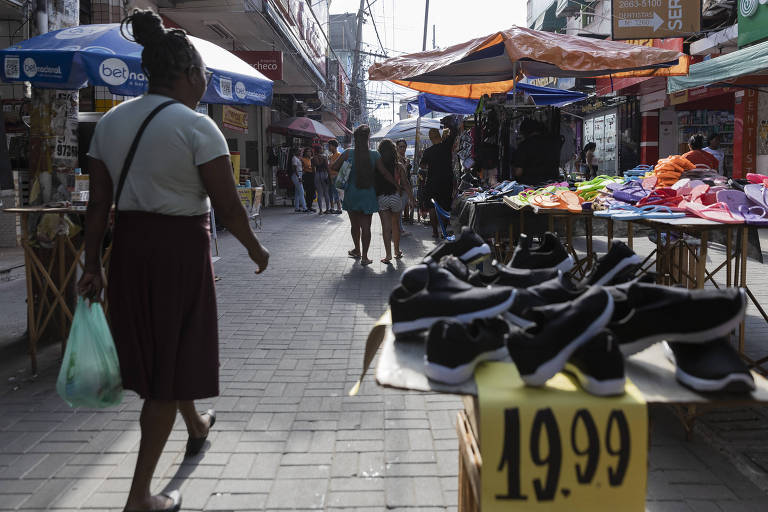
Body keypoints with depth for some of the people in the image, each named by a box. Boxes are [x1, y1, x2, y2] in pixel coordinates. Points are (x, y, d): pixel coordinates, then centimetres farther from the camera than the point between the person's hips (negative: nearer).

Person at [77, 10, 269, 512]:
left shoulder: (110, 122, 6)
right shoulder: (197, 127, -12)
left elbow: (99, 205, 5)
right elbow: (229, 207, -13)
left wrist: (93, 264, 8)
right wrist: (256, 249, 2)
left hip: (128, 245, 7)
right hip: (181, 247, -7)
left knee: (152, 347, 25)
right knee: (173, 358, 5)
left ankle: (196, 425, 51)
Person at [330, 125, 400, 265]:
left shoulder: (348, 153, -8)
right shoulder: (375, 155, -8)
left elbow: (334, 167, -2)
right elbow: (384, 173, -5)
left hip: (351, 194, 1)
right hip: (367, 195, -1)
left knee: (355, 224, 18)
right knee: (366, 226, 4)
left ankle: (357, 250, 33)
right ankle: (364, 257, 4)